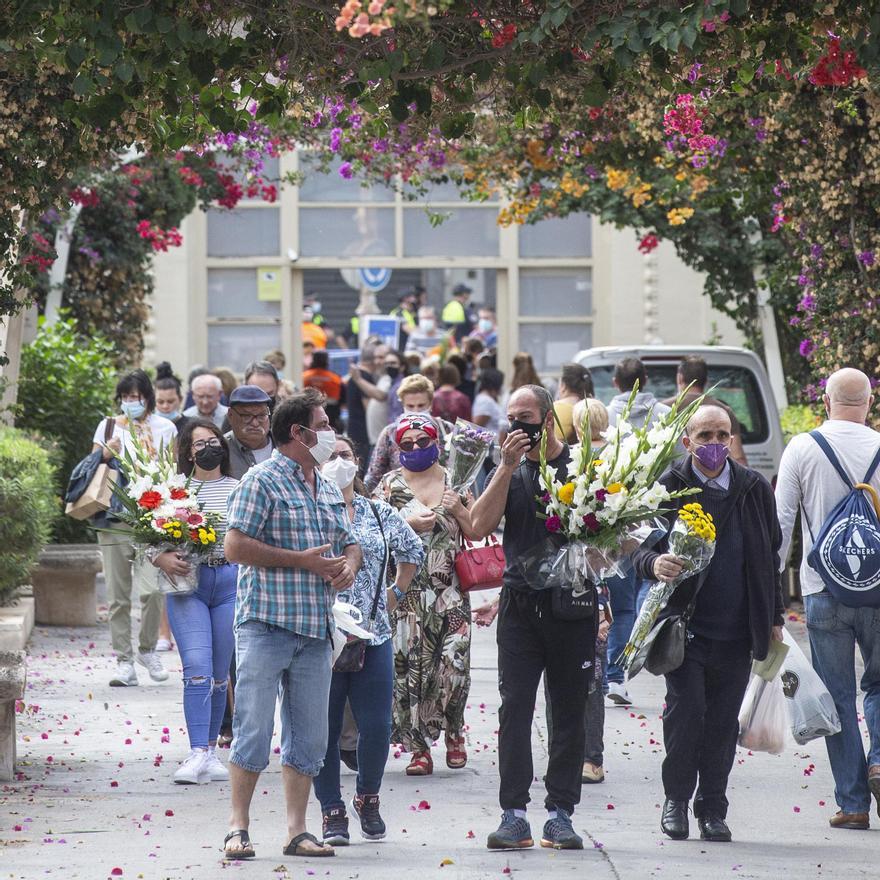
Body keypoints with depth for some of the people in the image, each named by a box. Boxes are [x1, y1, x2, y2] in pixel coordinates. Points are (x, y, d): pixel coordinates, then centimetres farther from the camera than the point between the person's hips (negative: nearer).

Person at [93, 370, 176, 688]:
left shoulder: (165, 428, 8)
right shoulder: (108, 427, 10)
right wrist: (106, 455, -4)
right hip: (115, 520, 2)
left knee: (153, 588, -16)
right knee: (118, 596, 1)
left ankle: (147, 649, 7)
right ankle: (124, 662, 7)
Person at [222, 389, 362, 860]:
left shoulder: (329, 490, 18)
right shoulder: (262, 480, -5)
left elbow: (349, 542, 27)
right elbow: (236, 546, -12)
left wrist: (349, 565, 2)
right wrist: (303, 560, -13)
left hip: (315, 628, 7)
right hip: (266, 624, -7)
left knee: (309, 735, 7)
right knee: (254, 729, -6)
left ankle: (297, 831, 13)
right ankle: (238, 828, 1)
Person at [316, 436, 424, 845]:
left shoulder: (382, 515, 11)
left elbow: (412, 551, 27)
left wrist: (396, 592, 18)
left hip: (373, 637, 3)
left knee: (377, 727, 1)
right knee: (324, 728, 0)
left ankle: (368, 798, 23)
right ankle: (332, 812, 10)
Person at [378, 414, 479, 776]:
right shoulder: (391, 483, 8)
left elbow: (476, 533, 12)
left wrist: (458, 509, -6)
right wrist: (409, 524, -11)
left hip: (450, 589, 0)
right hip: (406, 590, 0)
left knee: (454, 662, -10)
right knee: (410, 665, -5)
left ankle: (453, 732, 16)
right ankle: (419, 746, 2)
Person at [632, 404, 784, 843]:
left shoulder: (755, 489, 9)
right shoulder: (667, 488, -1)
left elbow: (771, 556, 17)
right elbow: (639, 547, -2)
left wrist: (774, 617, 15)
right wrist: (654, 563, -26)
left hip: (737, 629, 3)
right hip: (685, 623, -3)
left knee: (724, 720, 4)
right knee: (685, 709, -10)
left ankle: (712, 808, 14)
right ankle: (676, 799, 7)